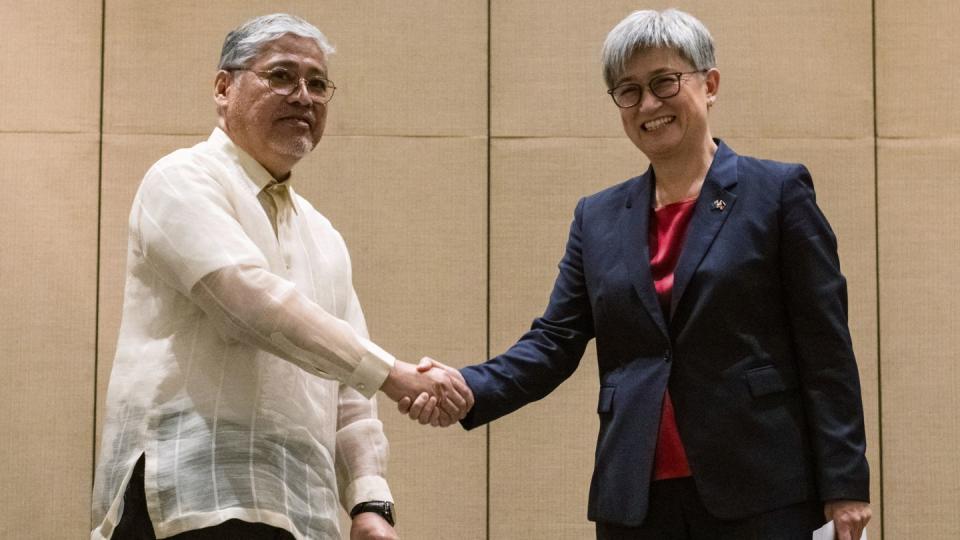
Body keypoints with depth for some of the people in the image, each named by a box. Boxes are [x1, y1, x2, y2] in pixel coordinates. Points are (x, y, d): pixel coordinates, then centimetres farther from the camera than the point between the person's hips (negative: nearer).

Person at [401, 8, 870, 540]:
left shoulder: (777, 192, 1)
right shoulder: (598, 218, 13)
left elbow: (825, 350, -2)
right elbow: (554, 341, 6)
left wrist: (844, 487, -7)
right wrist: (467, 388, -13)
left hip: (760, 495, -3)